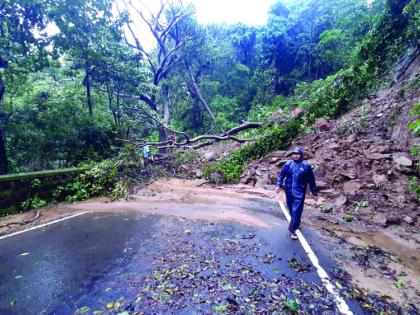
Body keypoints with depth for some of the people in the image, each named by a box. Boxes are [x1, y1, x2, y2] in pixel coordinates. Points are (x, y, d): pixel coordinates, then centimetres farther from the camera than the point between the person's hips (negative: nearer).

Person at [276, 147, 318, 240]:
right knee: (291, 210, 16)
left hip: (299, 192, -2)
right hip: (289, 191, 3)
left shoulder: (306, 166, -1)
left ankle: (292, 230, 2)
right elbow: (281, 175, 2)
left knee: (296, 211, -6)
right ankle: (296, 223, 40)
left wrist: (314, 192, 7)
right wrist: (279, 185, -11)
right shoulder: (288, 164, 2)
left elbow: (311, 180, 4)